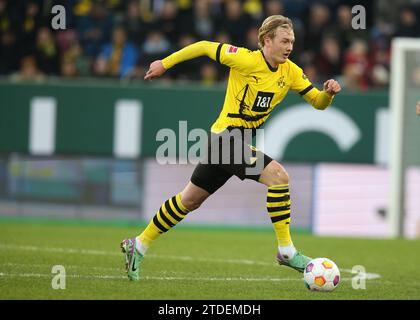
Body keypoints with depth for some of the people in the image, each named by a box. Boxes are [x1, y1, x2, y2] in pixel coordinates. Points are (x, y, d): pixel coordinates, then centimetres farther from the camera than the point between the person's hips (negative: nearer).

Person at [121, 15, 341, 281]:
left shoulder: (290, 72, 2)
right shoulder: (247, 60, -17)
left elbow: (318, 102, 7)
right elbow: (205, 47, -8)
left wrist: (329, 92, -16)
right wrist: (165, 64, -2)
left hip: (241, 142, 8)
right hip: (227, 136, -8)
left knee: (190, 200, 17)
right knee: (278, 175, -23)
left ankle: (139, 246, 30)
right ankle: (286, 251, -16)